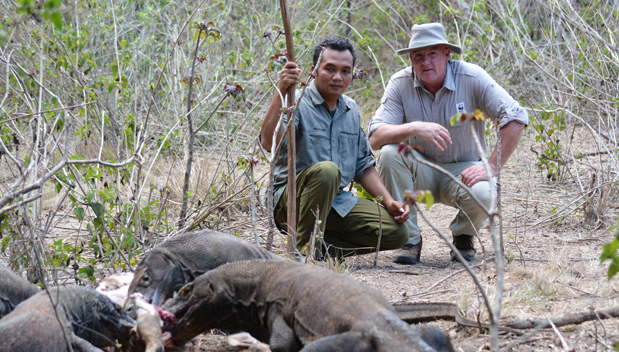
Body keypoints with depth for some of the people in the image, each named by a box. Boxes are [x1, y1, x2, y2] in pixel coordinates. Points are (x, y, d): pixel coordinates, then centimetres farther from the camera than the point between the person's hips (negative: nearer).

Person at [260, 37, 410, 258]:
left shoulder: (351, 110, 13)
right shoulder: (297, 103, -9)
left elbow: (362, 165, 21)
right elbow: (269, 142, -28)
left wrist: (389, 202, 9)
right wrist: (281, 90, -34)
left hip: (340, 202, 7)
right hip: (291, 202, -6)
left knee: (397, 232, -11)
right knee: (326, 170, -38)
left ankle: (323, 246, -2)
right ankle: (304, 250, -24)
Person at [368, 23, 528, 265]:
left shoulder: (471, 77, -13)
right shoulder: (400, 84, -10)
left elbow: (516, 118, -16)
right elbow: (375, 138, -18)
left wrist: (492, 168, -20)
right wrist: (414, 128, -36)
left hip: (462, 171, -2)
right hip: (420, 172, 2)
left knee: (483, 195, -34)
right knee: (388, 154, -28)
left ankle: (463, 236, 4)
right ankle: (409, 240, -14)